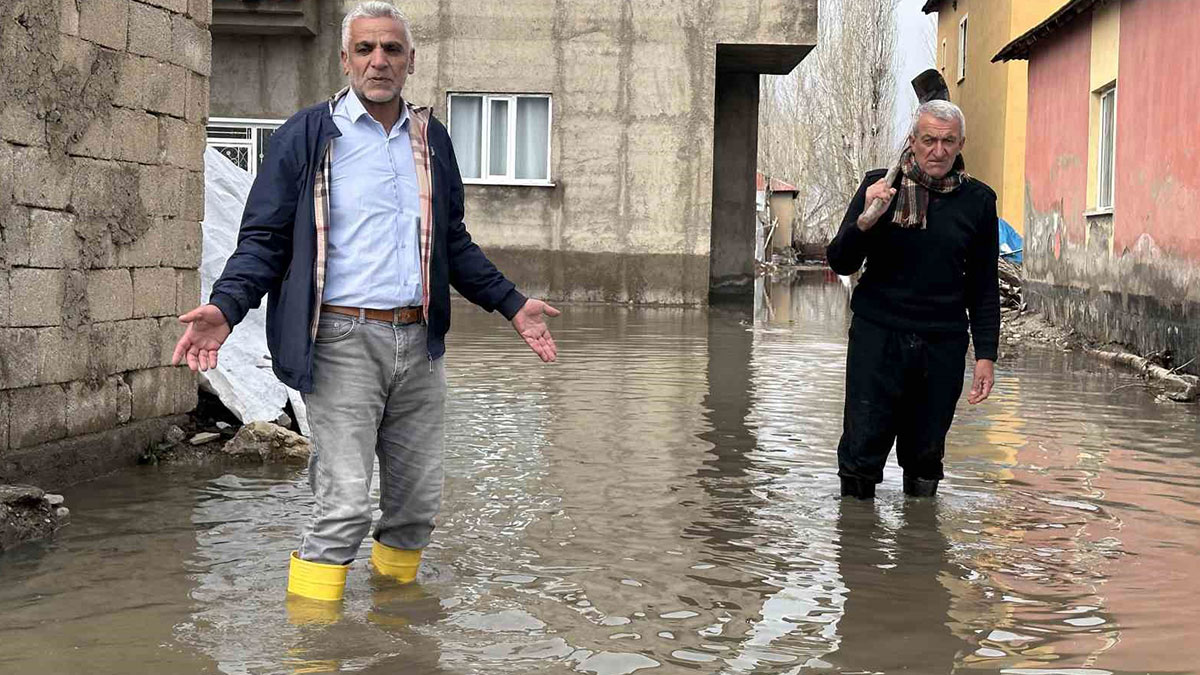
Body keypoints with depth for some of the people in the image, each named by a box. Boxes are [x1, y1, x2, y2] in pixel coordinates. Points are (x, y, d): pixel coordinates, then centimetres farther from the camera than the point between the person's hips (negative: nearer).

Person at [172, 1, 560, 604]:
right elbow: (264, 239, -2)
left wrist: (511, 304, 21)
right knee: (344, 507, -11)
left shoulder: (432, 139, 15)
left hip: (418, 343, 6)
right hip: (342, 343, -5)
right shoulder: (307, 136, -1)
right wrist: (224, 308, -18)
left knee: (417, 503, 11)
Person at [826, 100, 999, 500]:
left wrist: (986, 354, 5)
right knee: (862, 453, -3)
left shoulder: (978, 200, 6)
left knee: (925, 459, 7)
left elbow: (984, 286, 12)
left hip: (943, 345, 1)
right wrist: (865, 221, -18)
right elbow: (840, 263, 1)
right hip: (877, 335, -1)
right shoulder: (880, 185, 2)